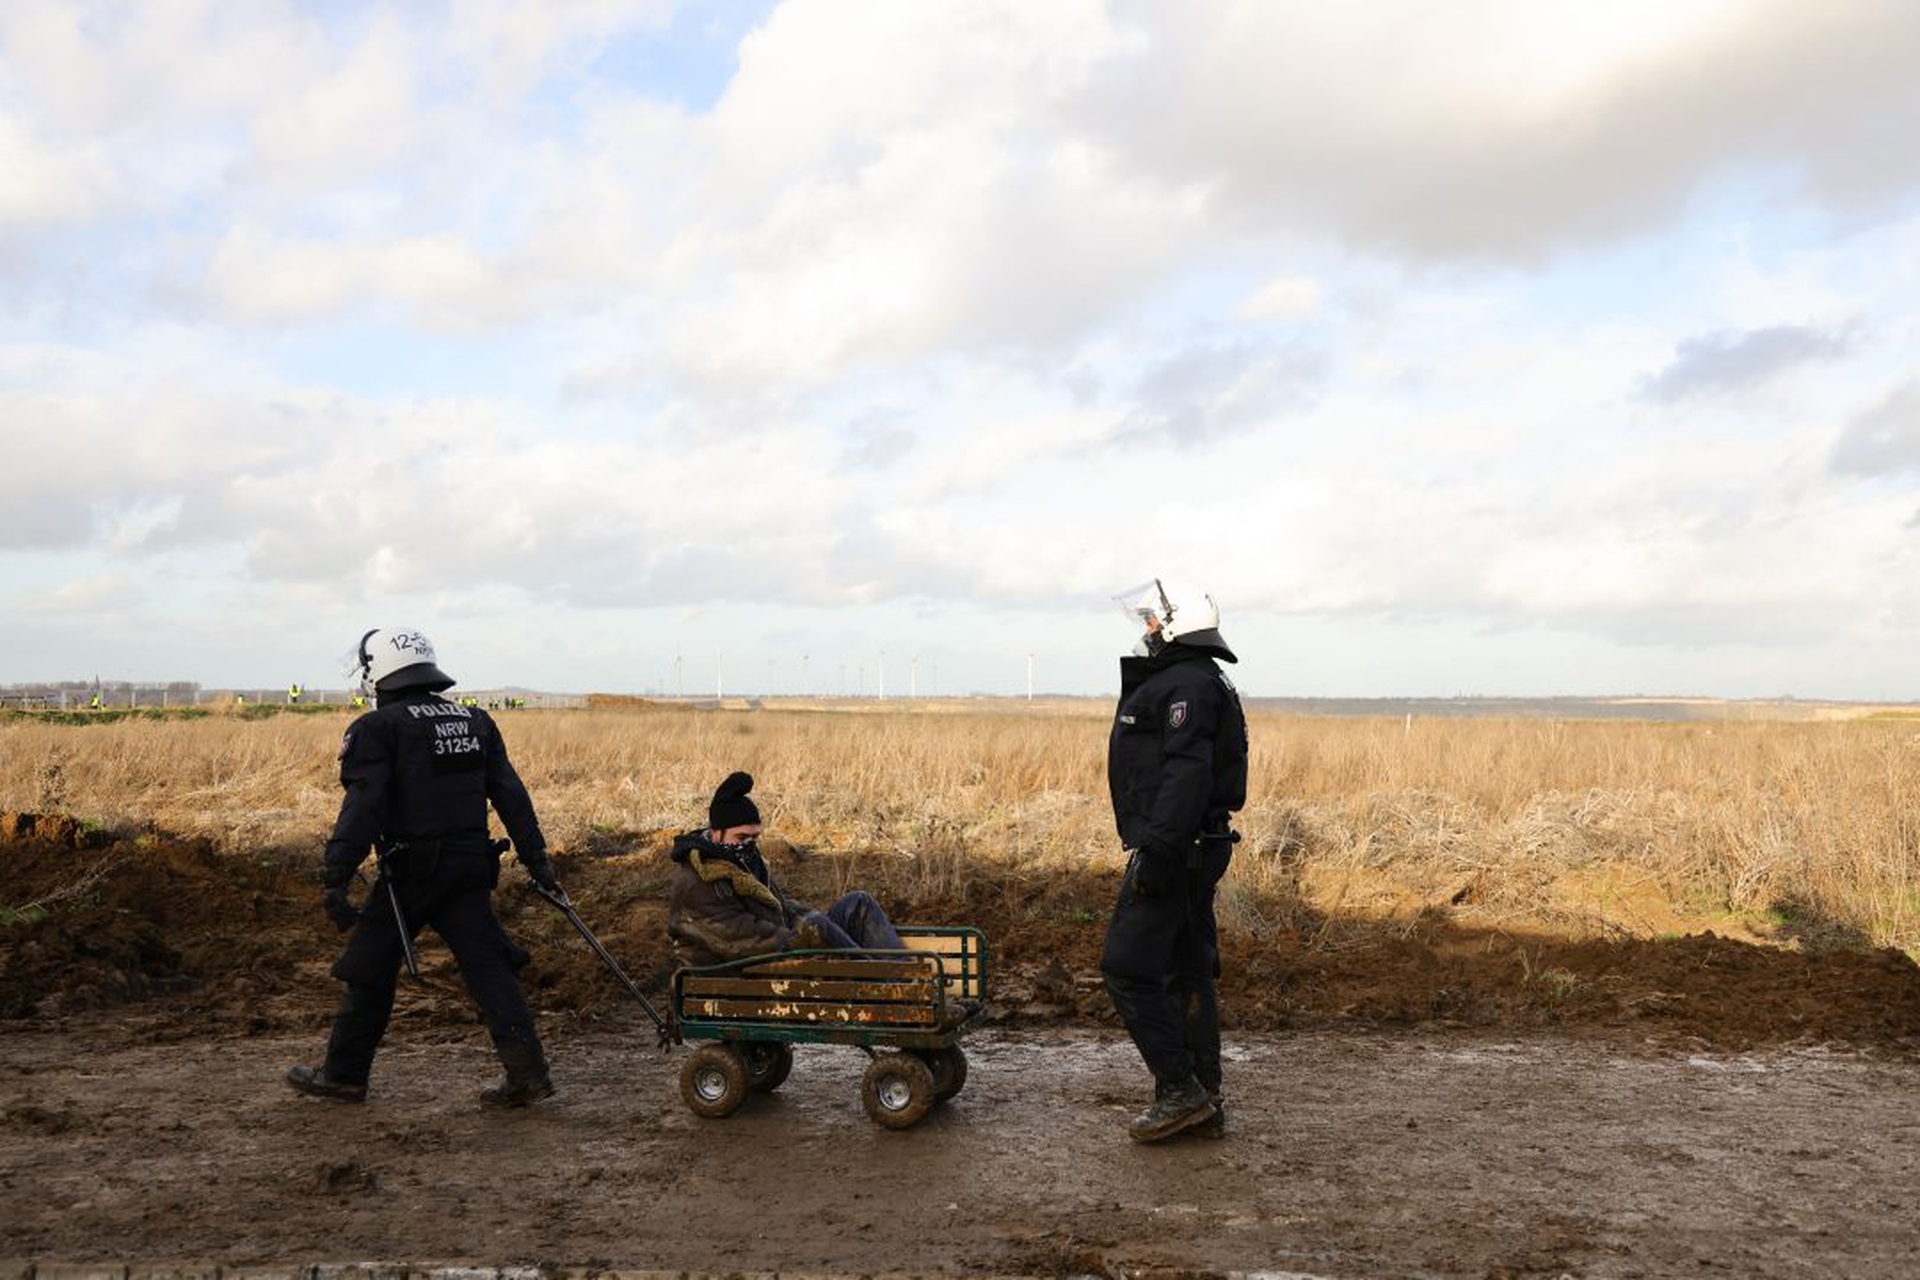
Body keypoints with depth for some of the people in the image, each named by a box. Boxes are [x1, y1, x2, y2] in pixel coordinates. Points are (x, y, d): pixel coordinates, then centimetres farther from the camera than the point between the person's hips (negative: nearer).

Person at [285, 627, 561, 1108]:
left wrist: (337, 876, -20)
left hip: (411, 870, -5)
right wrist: (537, 859, 12)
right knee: (488, 967, 4)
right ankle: (527, 1071, -4)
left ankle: (344, 1074, 23)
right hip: (471, 867, 5)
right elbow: (511, 796, 11)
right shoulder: (476, 722, 13)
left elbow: (363, 804, -16)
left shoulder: (377, 728, -4)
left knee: (369, 970, 11)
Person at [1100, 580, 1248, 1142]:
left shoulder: (1186, 685, -14)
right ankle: (1204, 1102, 19)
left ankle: (1180, 1090, -3)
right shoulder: (1202, 682, 19)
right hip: (1197, 852, 11)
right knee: (1189, 973, 13)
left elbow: (1187, 774, -25)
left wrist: (1157, 852, -27)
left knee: (1128, 968, -7)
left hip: (1171, 853, -11)